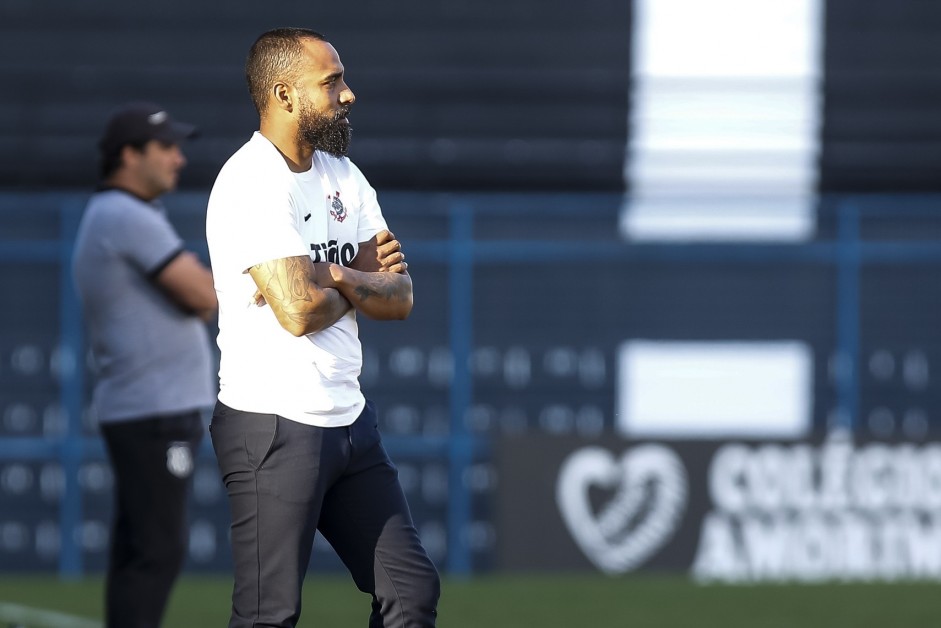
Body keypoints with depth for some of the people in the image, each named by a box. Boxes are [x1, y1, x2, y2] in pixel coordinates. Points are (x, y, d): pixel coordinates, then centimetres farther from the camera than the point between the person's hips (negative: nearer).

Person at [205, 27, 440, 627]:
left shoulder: (344, 175, 12)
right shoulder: (252, 181, -15)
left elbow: (399, 299, 6)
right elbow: (298, 310, -24)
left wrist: (336, 277, -15)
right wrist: (365, 283, -3)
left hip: (349, 418, 9)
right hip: (274, 427, -9)